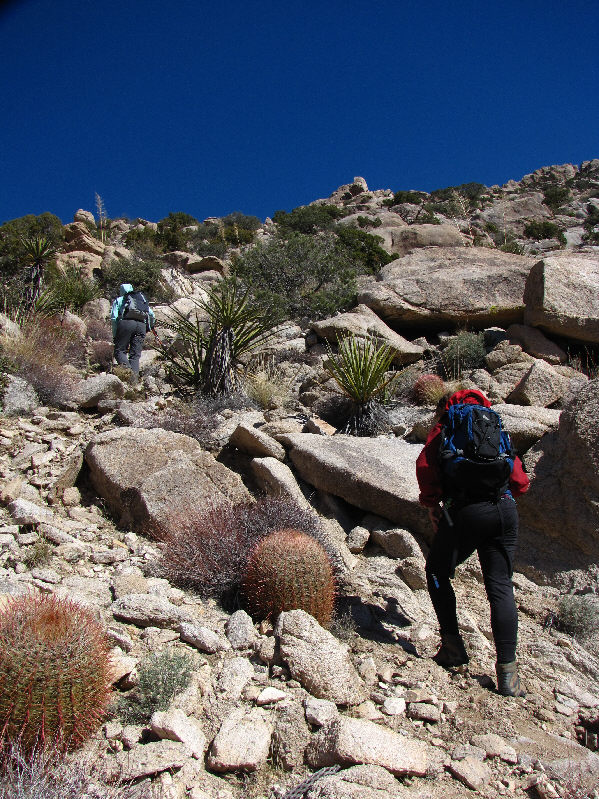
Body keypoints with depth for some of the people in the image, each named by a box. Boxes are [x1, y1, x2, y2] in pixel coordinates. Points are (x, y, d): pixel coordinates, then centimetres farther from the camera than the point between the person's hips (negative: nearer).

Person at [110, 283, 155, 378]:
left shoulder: (119, 300, 22)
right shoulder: (142, 299, 32)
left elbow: (114, 318, 8)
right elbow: (152, 315, 21)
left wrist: (115, 335, 9)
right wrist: (150, 327, 37)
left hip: (126, 322, -3)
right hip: (142, 325, 3)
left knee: (120, 350, 0)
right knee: (135, 355, 5)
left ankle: (127, 367, -29)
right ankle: (134, 378, -11)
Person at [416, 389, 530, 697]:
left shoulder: (444, 429, 12)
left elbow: (425, 465, -6)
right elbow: (520, 481, 17)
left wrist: (432, 504, 4)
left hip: (466, 511, -4)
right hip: (505, 510, 4)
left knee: (437, 572, 17)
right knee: (500, 586, 7)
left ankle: (453, 645, 14)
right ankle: (507, 671, 3)